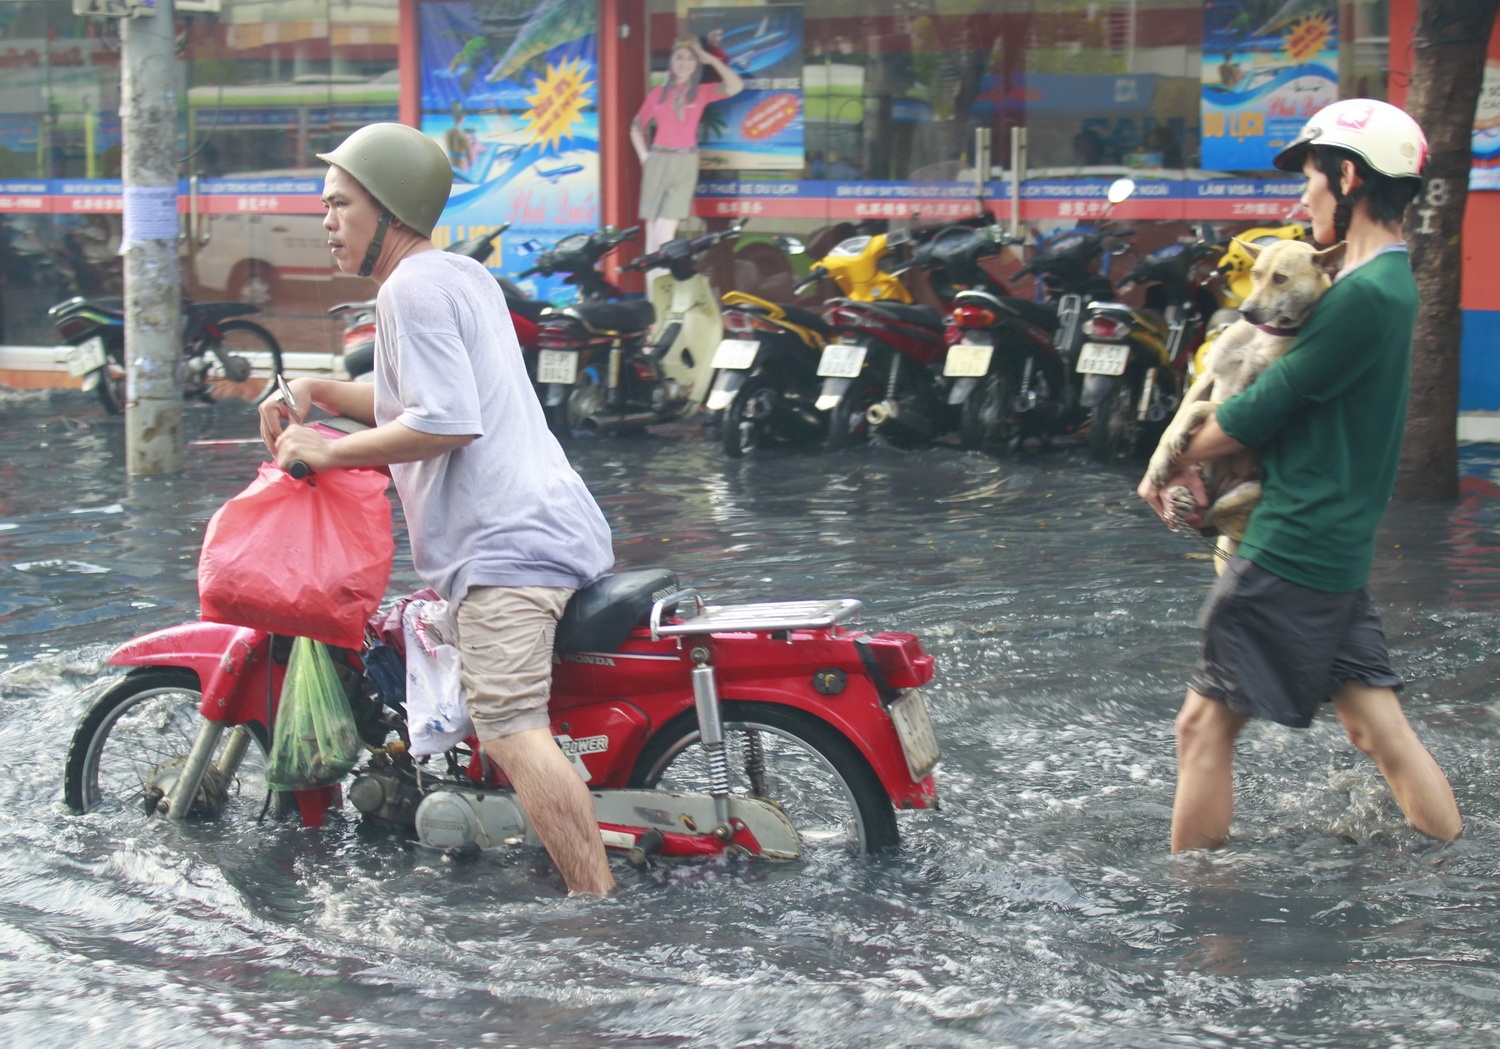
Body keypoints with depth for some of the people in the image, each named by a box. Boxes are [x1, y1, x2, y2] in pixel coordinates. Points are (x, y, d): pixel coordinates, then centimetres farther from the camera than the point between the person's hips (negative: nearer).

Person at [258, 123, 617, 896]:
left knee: (512, 729, -20)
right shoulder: (465, 276, 23)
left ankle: (601, 906, -27)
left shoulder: (412, 288, -8)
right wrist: (317, 391, 21)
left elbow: (447, 422, -19)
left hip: (504, 543, -11)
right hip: (555, 528, 11)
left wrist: (328, 450, -11)